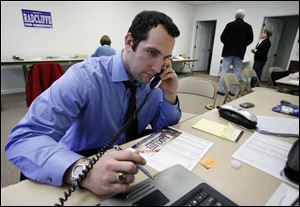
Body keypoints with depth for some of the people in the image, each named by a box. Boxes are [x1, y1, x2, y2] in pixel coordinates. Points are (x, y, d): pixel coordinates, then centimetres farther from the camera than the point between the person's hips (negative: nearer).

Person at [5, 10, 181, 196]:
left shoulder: (152, 82, -6)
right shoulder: (85, 76, -23)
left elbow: (164, 129, 3)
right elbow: (23, 138, -28)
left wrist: (169, 97, -15)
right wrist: (83, 171, -45)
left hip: (128, 165, 4)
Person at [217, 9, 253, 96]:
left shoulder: (229, 25, -1)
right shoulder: (248, 26, 3)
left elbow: (222, 37, -1)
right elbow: (250, 39, 4)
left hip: (228, 51, -1)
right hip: (240, 52, 2)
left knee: (224, 70, -1)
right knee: (236, 72, 6)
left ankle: (221, 89, -5)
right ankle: (232, 90, 6)